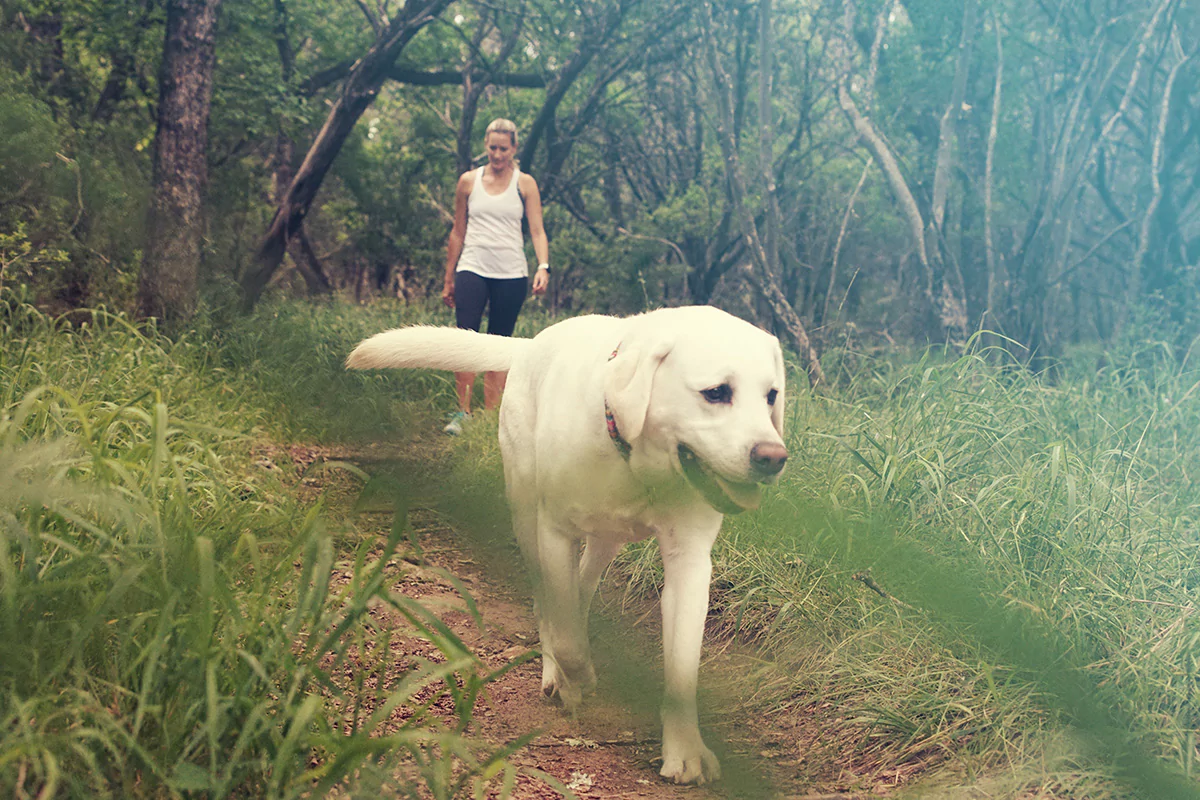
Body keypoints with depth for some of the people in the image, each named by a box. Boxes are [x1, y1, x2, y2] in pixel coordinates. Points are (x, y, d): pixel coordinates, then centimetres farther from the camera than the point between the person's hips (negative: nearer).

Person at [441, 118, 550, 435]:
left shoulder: (525, 184, 6)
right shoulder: (469, 181, 9)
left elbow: (537, 231, 0)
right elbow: (458, 233, 15)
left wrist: (543, 267, -18)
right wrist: (449, 280, 15)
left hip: (511, 275, 0)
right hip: (472, 269, 0)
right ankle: (462, 412, -12)